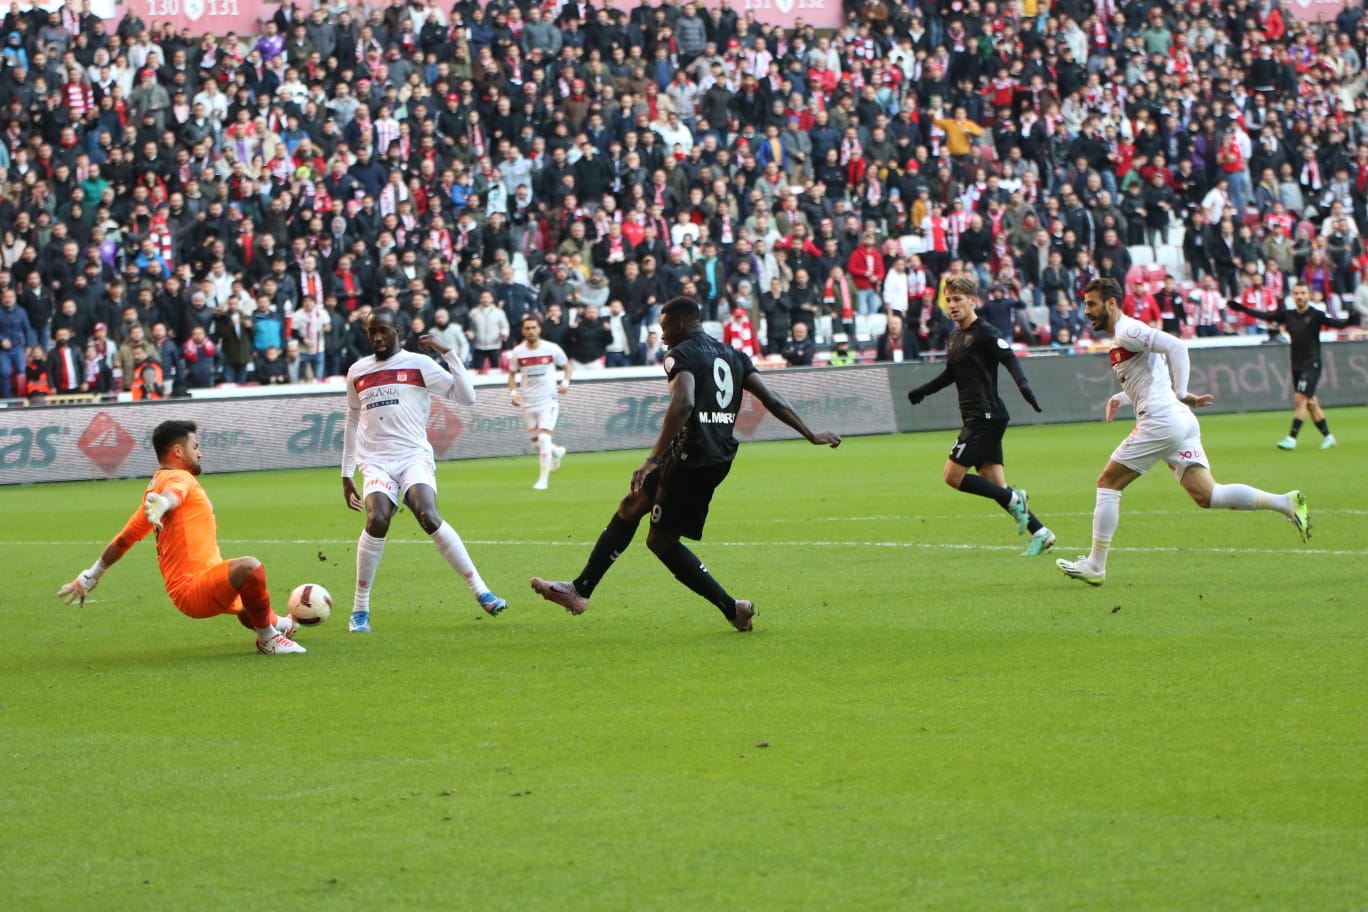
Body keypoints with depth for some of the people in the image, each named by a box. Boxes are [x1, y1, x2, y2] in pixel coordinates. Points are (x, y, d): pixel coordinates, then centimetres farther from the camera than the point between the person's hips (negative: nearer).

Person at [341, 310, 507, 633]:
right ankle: (360, 610, -15)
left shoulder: (418, 364, 5)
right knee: (377, 520, -26)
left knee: (428, 516, -28)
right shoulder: (357, 372, 16)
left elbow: (466, 396, -2)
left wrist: (447, 353, -9)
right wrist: (347, 474, 23)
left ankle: (482, 593, -20)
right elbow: (353, 422, 25)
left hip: (414, 456, -2)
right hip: (376, 462, 2)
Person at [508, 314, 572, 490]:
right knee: (536, 442, 10)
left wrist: (565, 382, -7)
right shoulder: (518, 352, 0)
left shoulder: (552, 349, -6)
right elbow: (512, 374, 13)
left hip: (548, 400, -3)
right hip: (528, 402, 3)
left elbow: (566, 365, 10)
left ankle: (543, 479, -13)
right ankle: (557, 452, 44)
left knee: (544, 438, -17)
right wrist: (513, 392, -3)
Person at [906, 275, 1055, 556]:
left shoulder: (984, 333, -10)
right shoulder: (955, 337, 17)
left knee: (953, 475, -11)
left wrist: (1023, 385, -39)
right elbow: (951, 374, 31)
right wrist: (924, 390, 22)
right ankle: (1040, 533, 5)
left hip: (987, 417, -9)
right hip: (975, 418, 9)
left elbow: (1009, 358, -23)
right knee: (994, 485, 4)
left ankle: (1014, 500, -5)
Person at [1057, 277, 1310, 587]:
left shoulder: (1127, 332, -8)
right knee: (1206, 495, 1)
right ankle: (1286, 502, -8)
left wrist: (1182, 395, -21)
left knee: (1108, 483, 0)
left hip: (1161, 421, -10)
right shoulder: (1123, 336, 23)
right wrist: (1120, 398, 17)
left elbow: (1176, 347, -21)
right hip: (1181, 422, 10)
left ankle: (1095, 566, 2)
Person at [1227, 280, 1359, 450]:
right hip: (1296, 365, 6)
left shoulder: (1316, 315, -11)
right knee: (1310, 402, 10)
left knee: (1300, 399, -14)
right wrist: (1241, 308, 14)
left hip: (1311, 365, -6)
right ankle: (1327, 436, 21)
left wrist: (1350, 321, -44)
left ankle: (1292, 438, -14)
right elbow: (1265, 316, 14)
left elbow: (1335, 323, -24)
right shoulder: (1288, 315, 5)